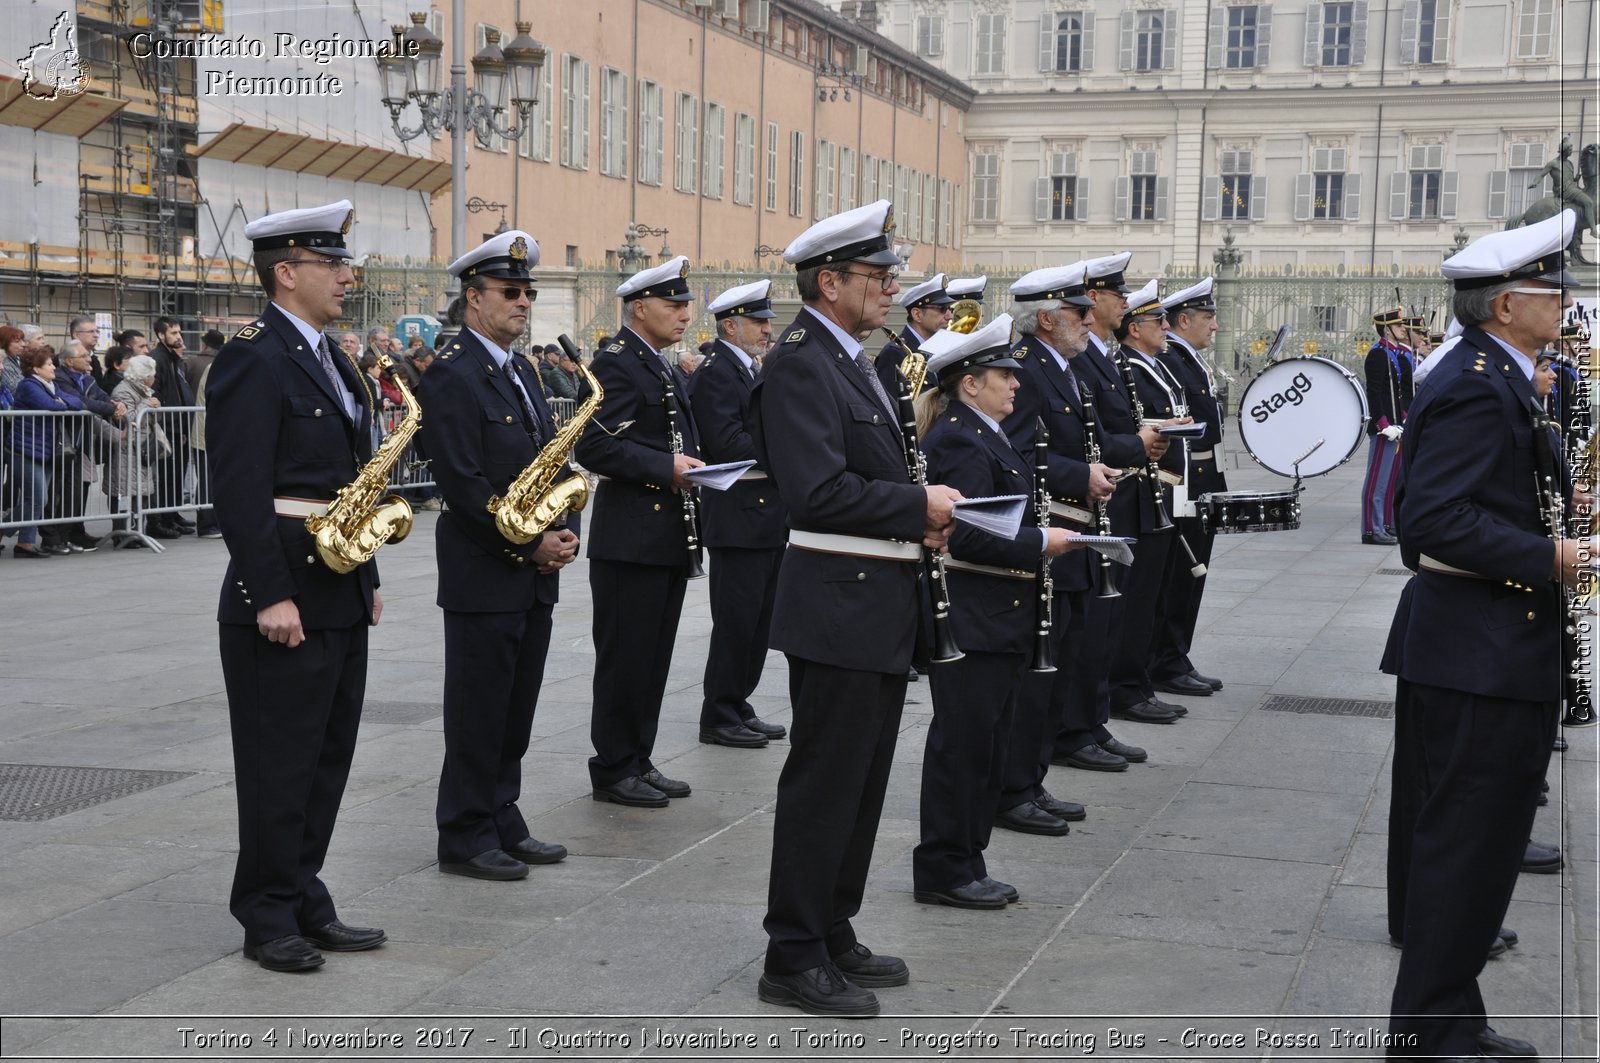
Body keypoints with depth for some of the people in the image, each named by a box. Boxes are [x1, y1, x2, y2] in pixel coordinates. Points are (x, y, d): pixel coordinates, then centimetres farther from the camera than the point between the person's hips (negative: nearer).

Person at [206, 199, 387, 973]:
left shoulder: (329, 360, 16)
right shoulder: (252, 359, -13)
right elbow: (241, 488, -19)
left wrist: (367, 580, 18)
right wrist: (271, 597, -22)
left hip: (341, 600, 9)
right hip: (285, 600, -9)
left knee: (327, 759, 13)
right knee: (280, 765, 0)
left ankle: (306, 906, 23)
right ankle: (269, 920, 10)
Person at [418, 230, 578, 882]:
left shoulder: (523, 373, 16)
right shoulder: (452, 375, -12)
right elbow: (463, 483, -18)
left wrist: (561, 537, 2)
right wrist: (529, 545, -16)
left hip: (534, 577, 8)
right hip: (483, 576, -8)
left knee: (515, 710, 14)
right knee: (478, 712, 0)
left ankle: (502, 823, 24)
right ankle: (465, 839, 10)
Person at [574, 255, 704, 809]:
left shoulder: (669, 370, 18)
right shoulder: (615, 365, -12)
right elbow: (595, 445, -21)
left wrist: (692, 464, 9)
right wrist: (665, 468, -24)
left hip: (669, 537, 9)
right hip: (630, 538, -9)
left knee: (653, 659, 13)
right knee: (624, 658, -2)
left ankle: (638, 761, 22)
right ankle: (613, 770, 7)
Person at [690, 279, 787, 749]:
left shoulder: (751, 371, 18)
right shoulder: (716, 372, -12)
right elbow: (727, 443, -23)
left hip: (767, 516, 9)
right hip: (739, 518, -9)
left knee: (757, 621, 13)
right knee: (735, 621, -4)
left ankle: (737, 706, 22)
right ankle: (719, 716, 5)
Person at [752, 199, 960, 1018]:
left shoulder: (852, 363, 15)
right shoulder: (798, 364, -16)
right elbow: (820, 490, -25)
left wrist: (919, 516, 4)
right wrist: (920, 507, -15)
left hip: (880, 610, 10)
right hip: (838, 608, -10)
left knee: (860, 783, 16)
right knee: (823, 785, -2)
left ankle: (833, 935, 27)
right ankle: (794, 958, 8)